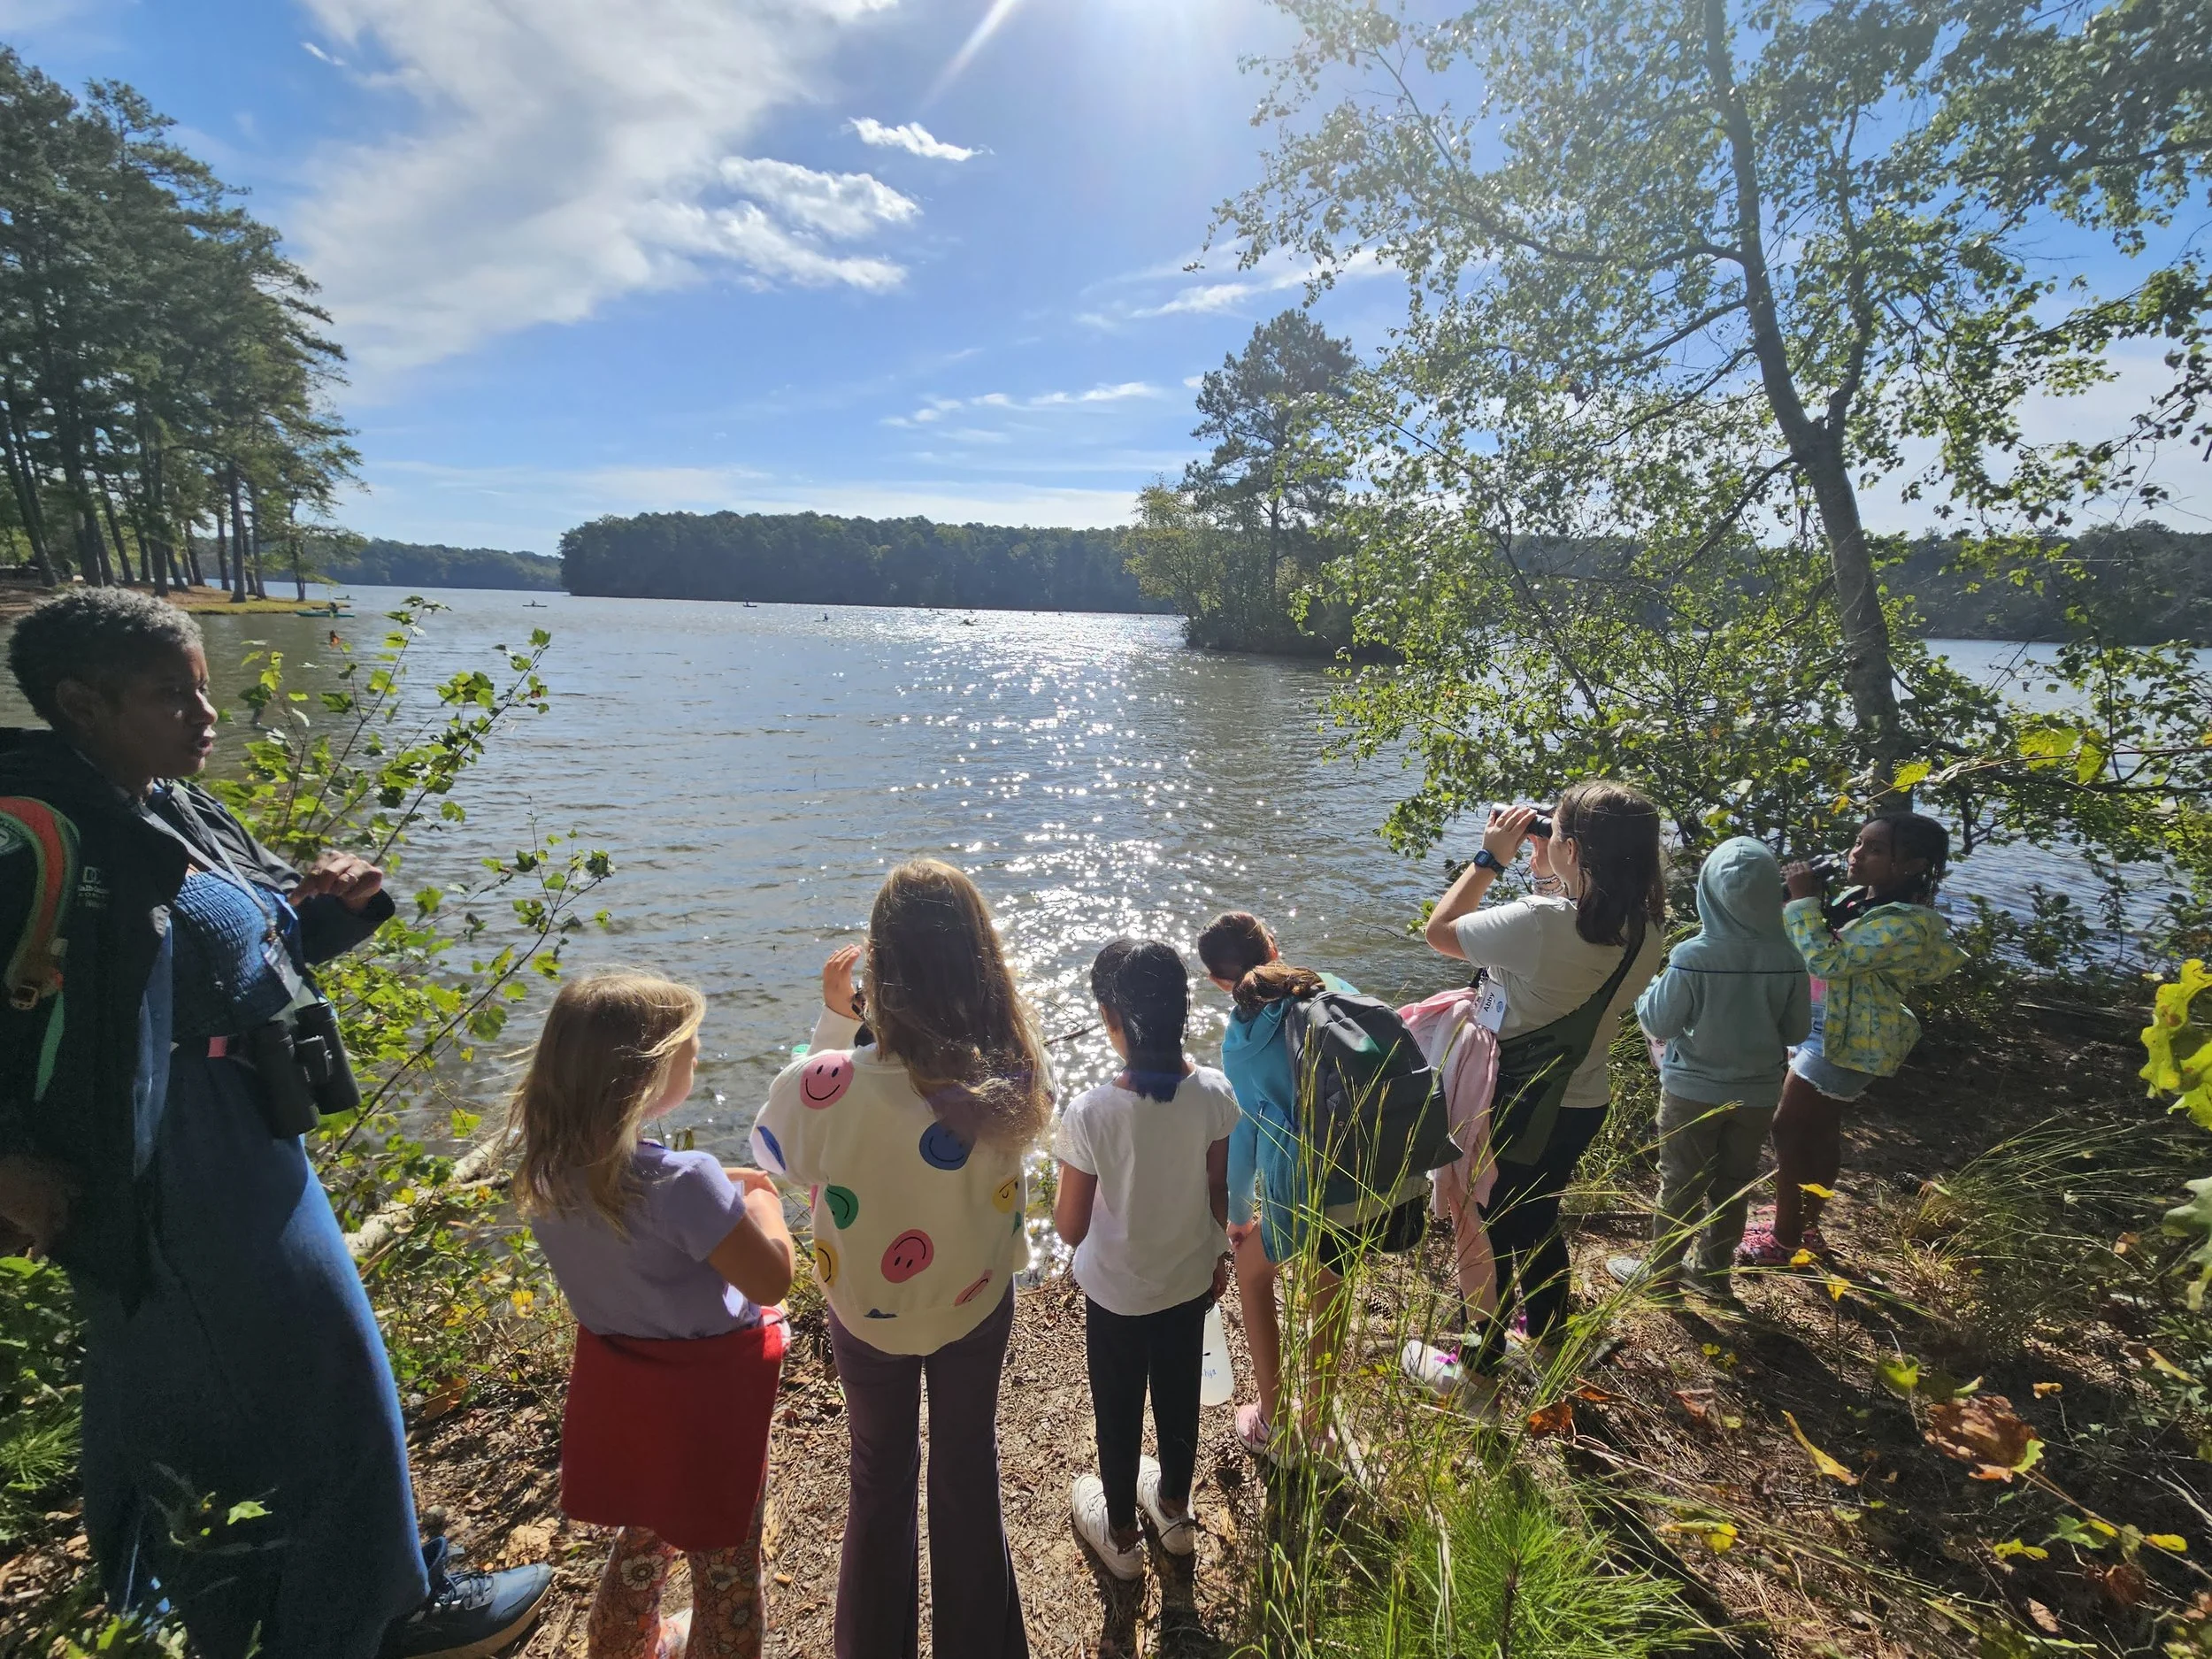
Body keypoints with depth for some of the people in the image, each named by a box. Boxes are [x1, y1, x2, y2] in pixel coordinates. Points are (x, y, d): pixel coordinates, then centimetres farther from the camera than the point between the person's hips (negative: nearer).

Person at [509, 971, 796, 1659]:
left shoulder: (546, 1163, -12)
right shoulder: (681, 1181, -34)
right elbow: (771, 1278, -25)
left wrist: (720, 1190, -1)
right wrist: (760, 1197, -10)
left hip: (615, 1380, 7)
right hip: (702, 1393, -7)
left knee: (644, 1535, 33)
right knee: (726, 1565, 18)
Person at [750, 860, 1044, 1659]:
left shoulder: (830, 1085, -35)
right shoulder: (1015, 1073, -28)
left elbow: (773, 1149, -10)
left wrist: (834, 1020, -12)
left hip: (869, 1314, -1)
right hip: (978, 1303, 1)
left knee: (882, 1479, 28)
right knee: (968, 1471, 27)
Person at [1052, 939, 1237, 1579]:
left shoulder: (1090, 1113, -33)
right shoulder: (1214, 1093, -22)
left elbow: (1071, 1228, -21)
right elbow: (1218, 1192, -6)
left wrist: (1059, 1190, -1)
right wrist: (1216, 1256, 11)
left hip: (1117, 1292, -3)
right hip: (1190, 1279, 3)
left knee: (1118, 1411, 23)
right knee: (1179, 1398, 28)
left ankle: (1122, 1535, 47)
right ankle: (1175, 1510, 53)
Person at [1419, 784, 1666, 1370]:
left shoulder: (1540, 923, -32)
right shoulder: (1647, 931, -10)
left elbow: (1439, 930, -17)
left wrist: (1490, 858, -10)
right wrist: (1546, 871, 1)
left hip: (1515, 1111, -7)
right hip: (1583, 1104, 7)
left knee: (1487, 1234, 14)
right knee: (1538, 1224, 28)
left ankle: (1479, 1361, 32)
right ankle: (1548, 1344, 48)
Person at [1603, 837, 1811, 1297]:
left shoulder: (1693, 956, -24)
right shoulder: (1788, 958, -14)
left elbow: (1658, 1023, -14)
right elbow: (1797, 1031, -2)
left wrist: (1643, 984, 4)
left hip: (1694, 1090, -3)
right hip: (1758, 1092, 3)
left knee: (1680, 1183, 12)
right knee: (1734, 1183, 19)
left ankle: (1660, 1273, 26)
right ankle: (1714, 1269, 35)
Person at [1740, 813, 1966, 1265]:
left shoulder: (1905, 923, -24)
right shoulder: (1860, 900, 5)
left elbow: (1828, 961, -31)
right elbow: (1815, 948, 15)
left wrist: (1804, 900, -26)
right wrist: (1803, 900, -1)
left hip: (1842, 1040, -9)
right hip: (1825, 1029, 9)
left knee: (1788, 1129, -2)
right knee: (1819, 1131, 18)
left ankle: (1785, 1240, 12)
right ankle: (1806, 1228, 32)